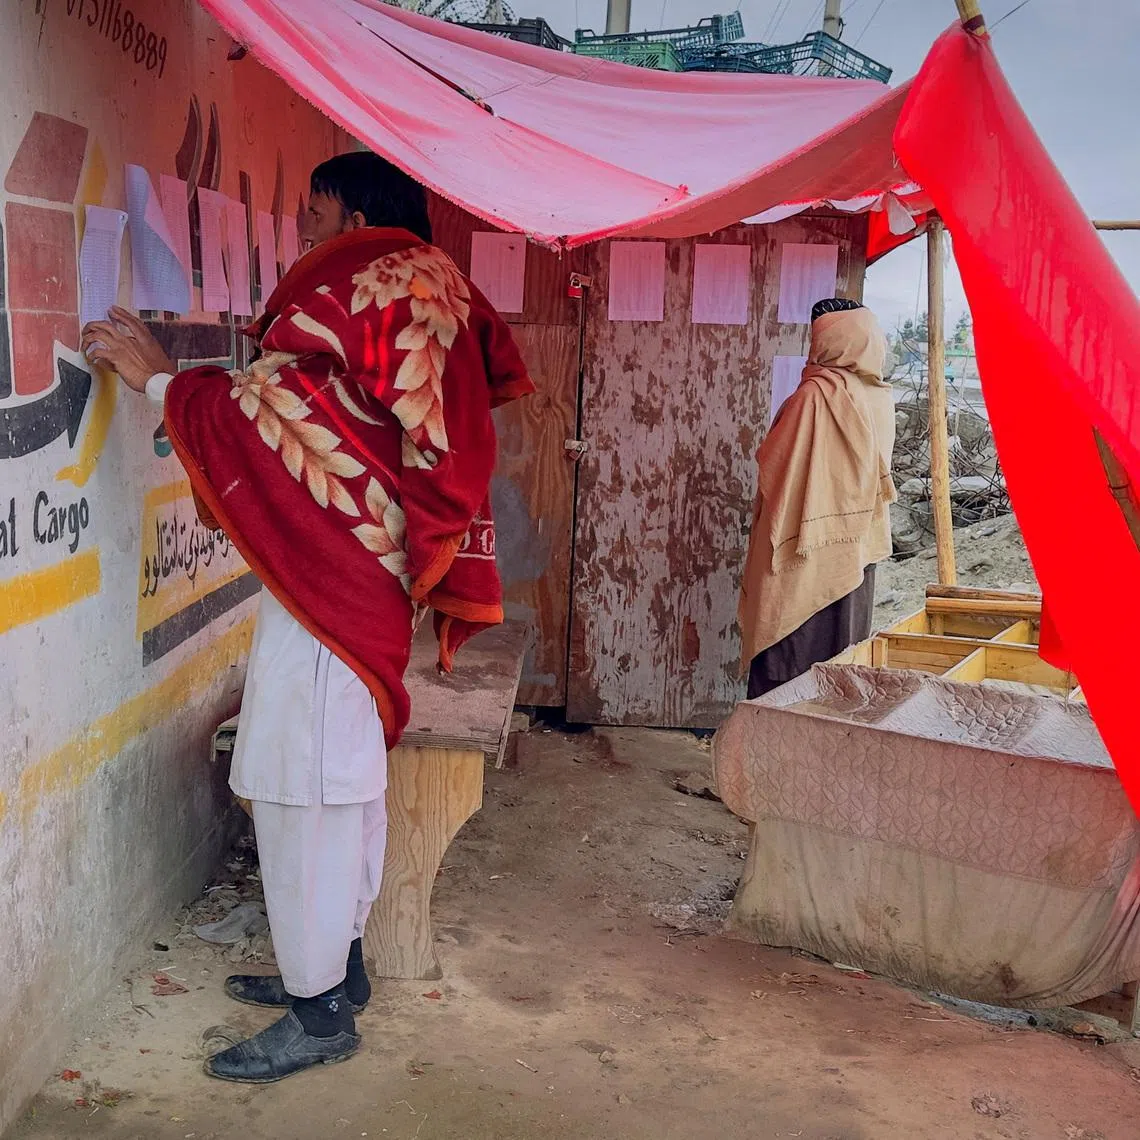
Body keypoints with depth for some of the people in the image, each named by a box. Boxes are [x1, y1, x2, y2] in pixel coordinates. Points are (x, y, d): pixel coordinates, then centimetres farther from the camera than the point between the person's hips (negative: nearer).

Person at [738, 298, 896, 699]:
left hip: (806, 551, -7)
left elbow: (771, 462, -11)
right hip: (859, 549, 7)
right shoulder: (880, 398, 4)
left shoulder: (815, 395, -17)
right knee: (843, 652, 15)